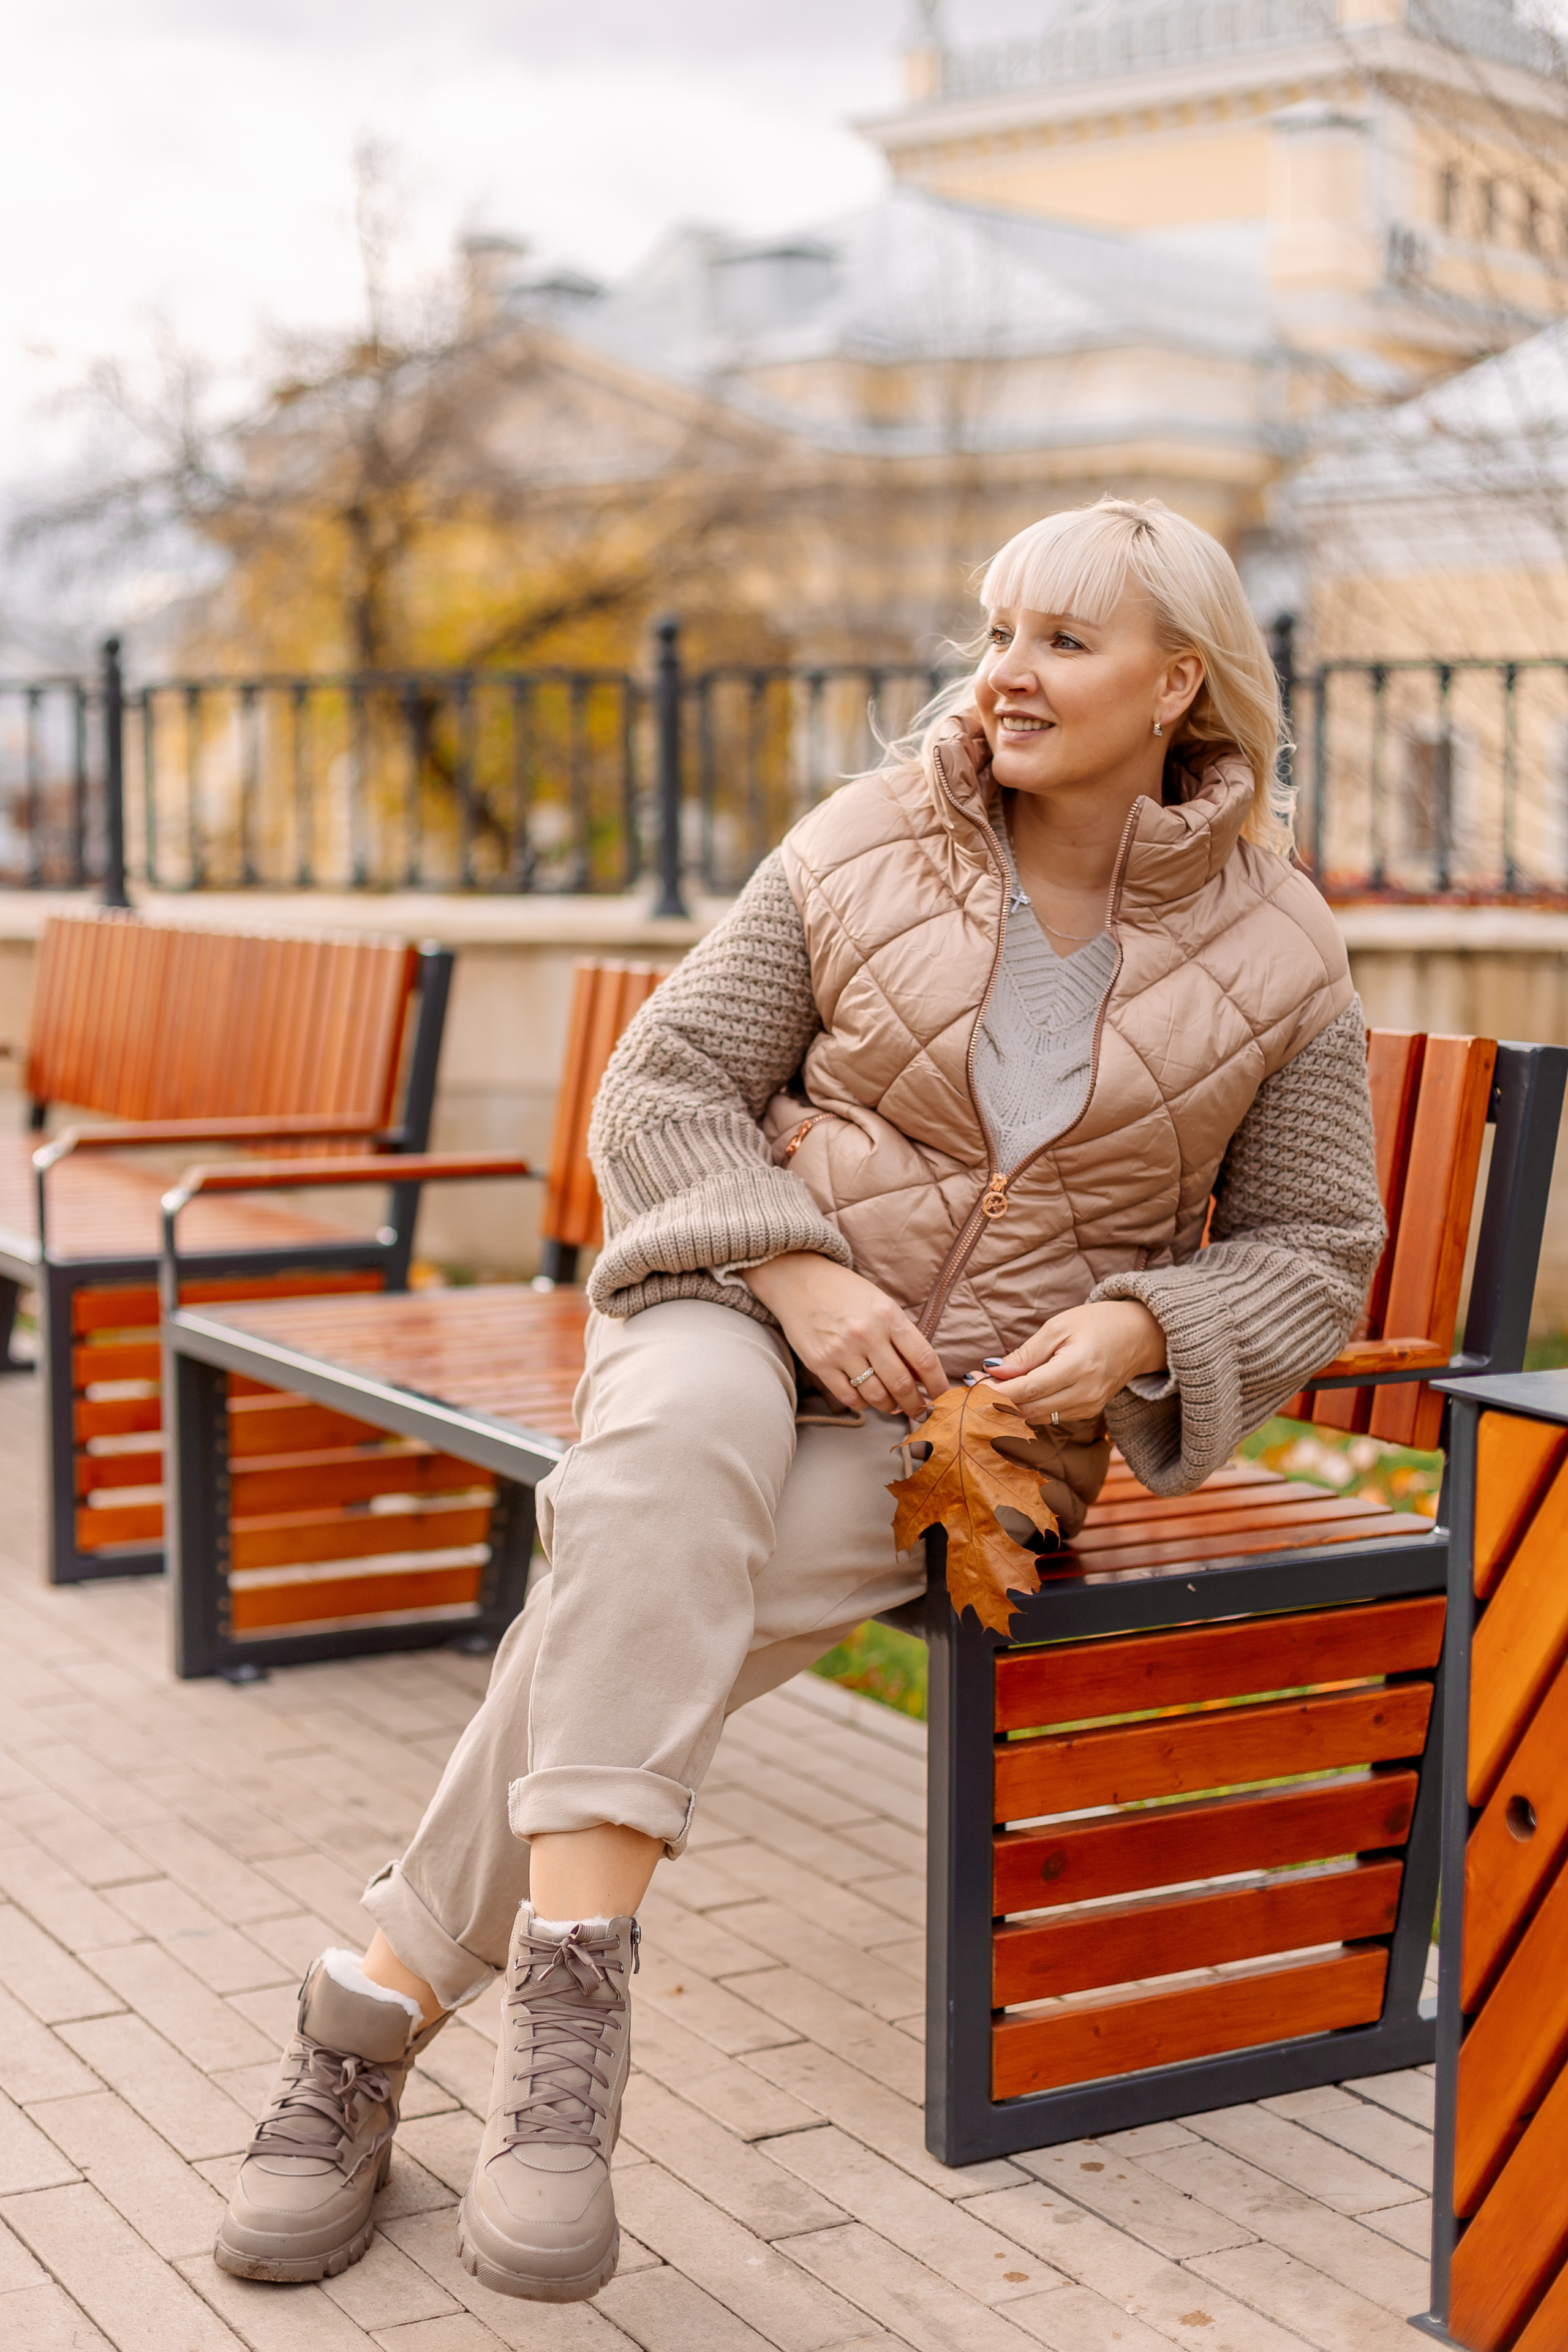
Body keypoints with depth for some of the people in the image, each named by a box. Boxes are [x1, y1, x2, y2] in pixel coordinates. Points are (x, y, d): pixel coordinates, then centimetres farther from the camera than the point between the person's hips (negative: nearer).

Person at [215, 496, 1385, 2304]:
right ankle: (571, 1999, -41)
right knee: (674, 1459, -37)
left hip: (980, 1408, 0)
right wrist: (794, 1270, -15)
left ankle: (381, 2010, -20)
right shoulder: (866, 850, 1)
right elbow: (664, 1088, 1)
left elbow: (1313, 1253, 6)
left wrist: (1135, 1329, -14)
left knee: (633, 1603, -28)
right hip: (743, 1301, 1)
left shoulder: (1277, 959, 1)